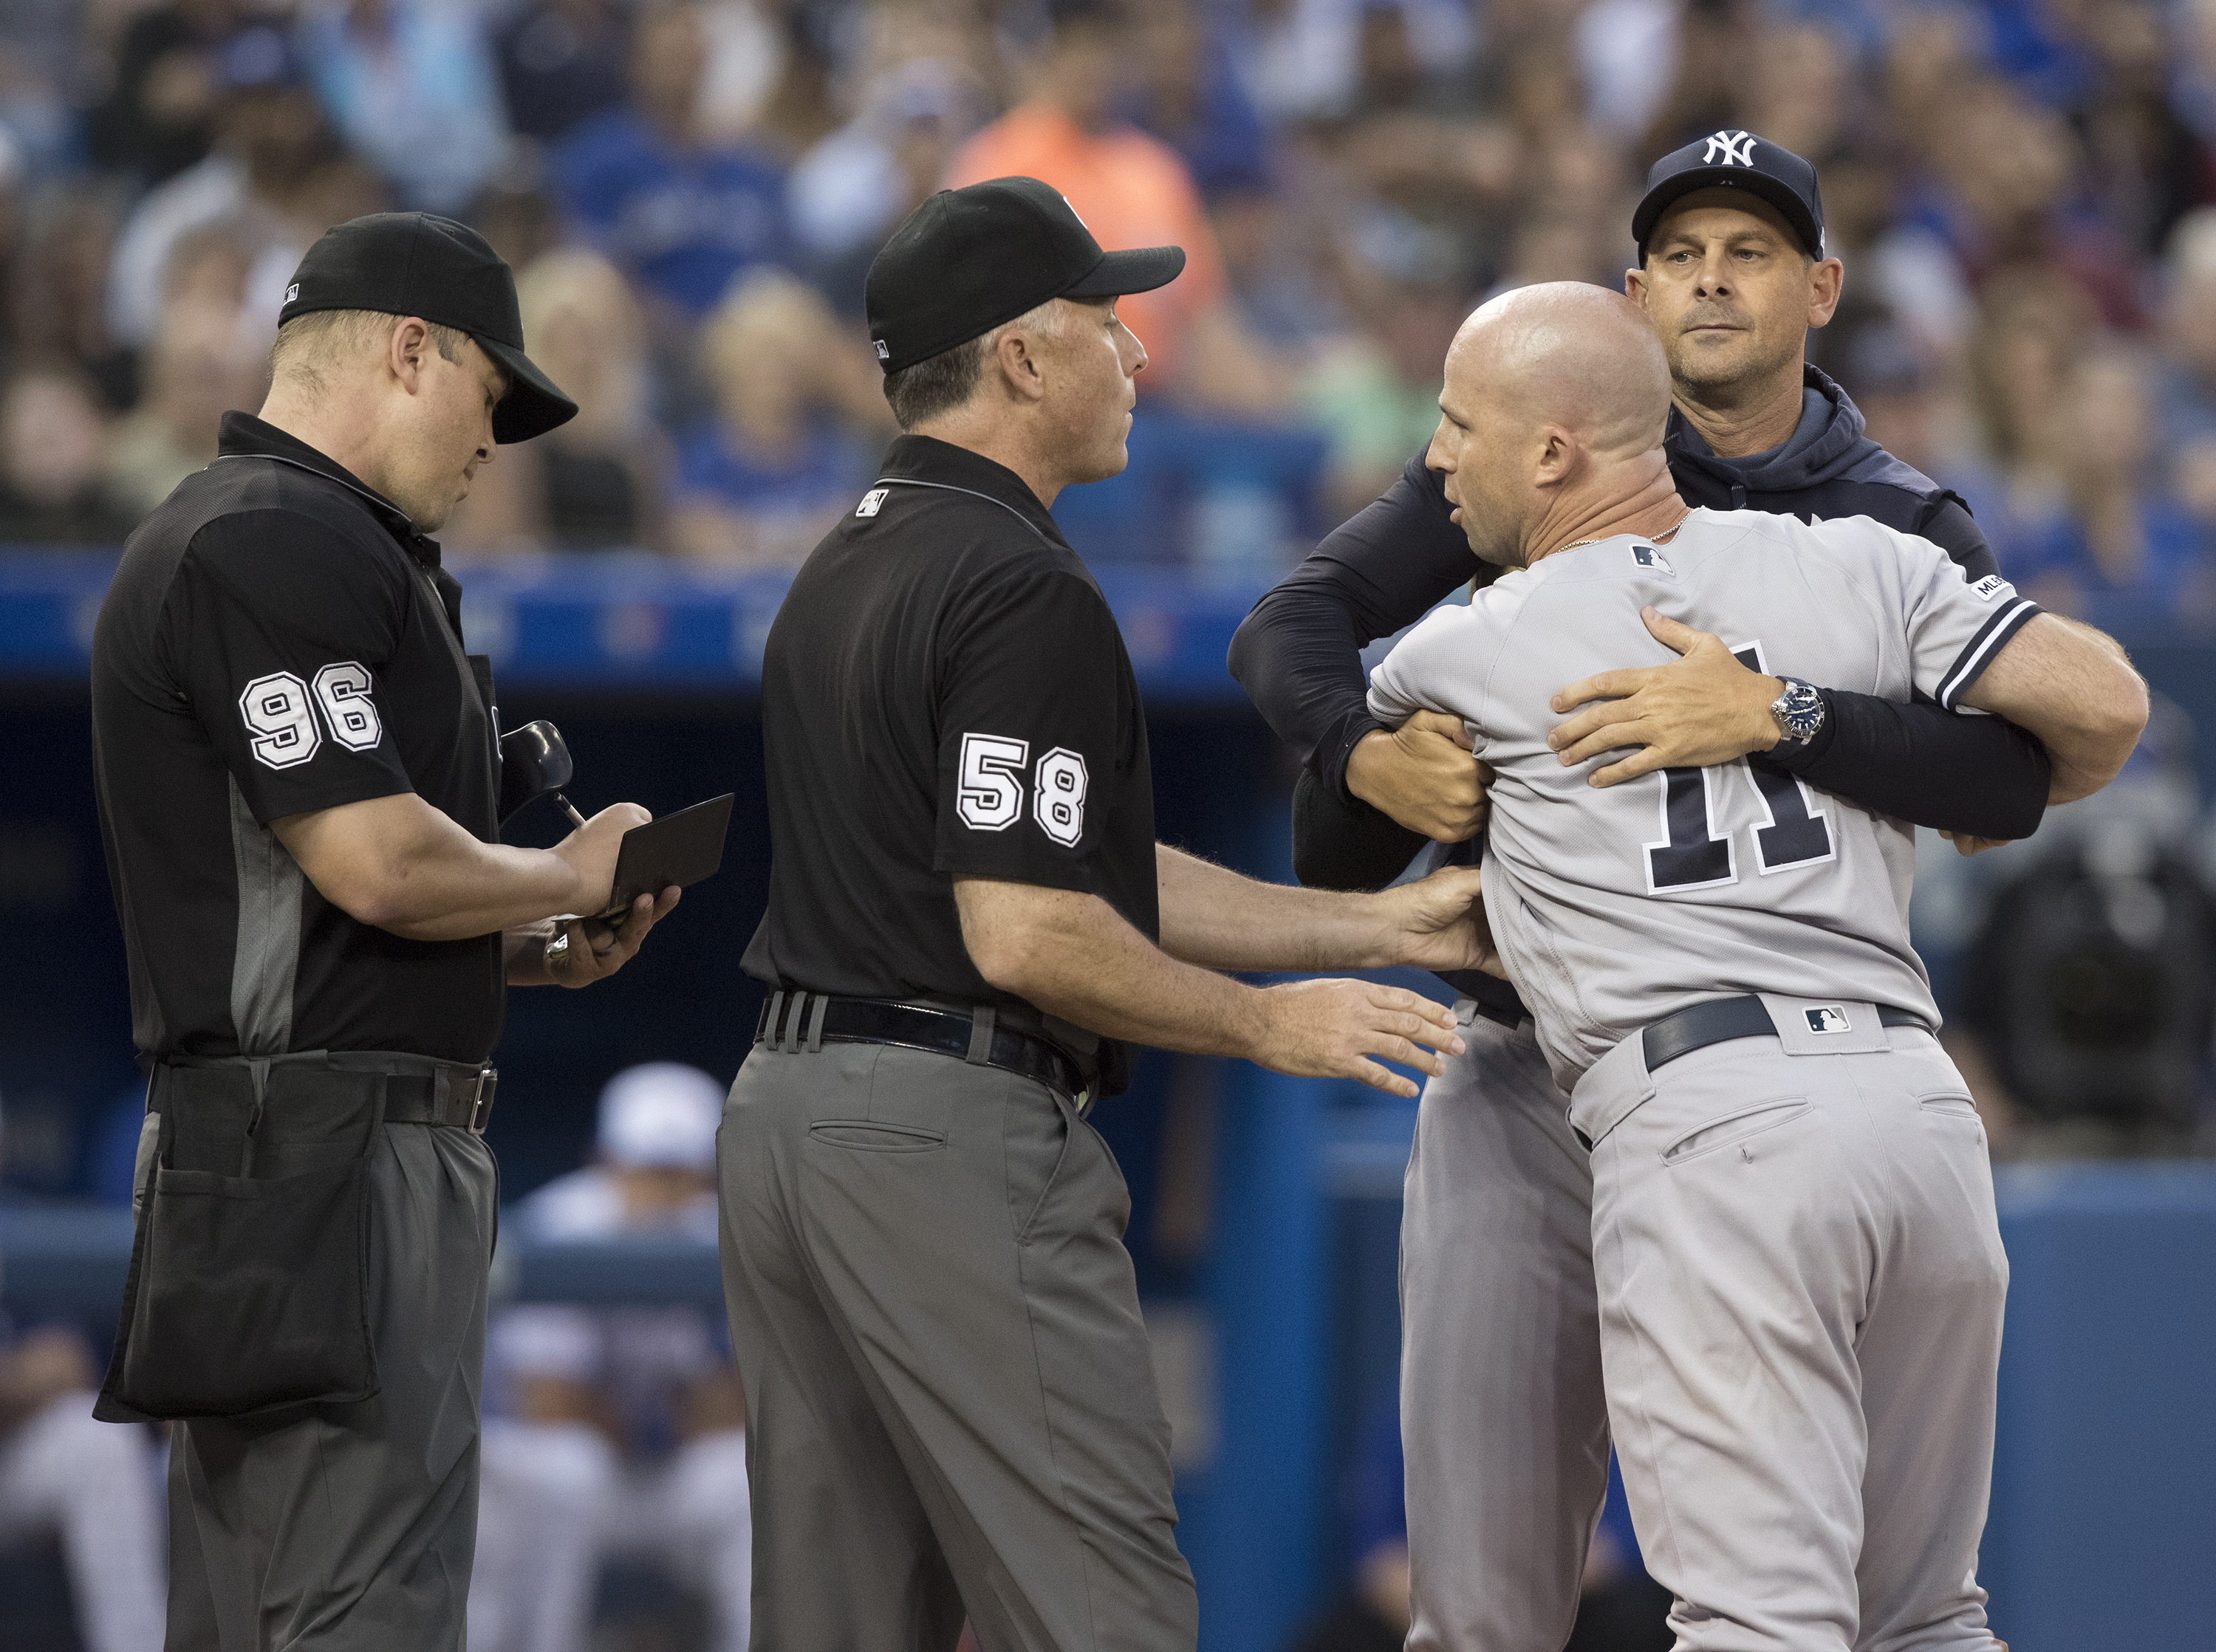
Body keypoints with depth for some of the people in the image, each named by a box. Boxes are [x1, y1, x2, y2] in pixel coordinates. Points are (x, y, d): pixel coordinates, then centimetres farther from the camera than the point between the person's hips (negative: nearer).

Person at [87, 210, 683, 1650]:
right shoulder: (281, 545, -13)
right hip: (335, 1145, -11)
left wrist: (526, 948, 15)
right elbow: (377, 861, -21)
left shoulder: (288, 539, 22)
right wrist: (572, 879, -3)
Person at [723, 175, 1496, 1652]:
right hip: (955, 1132, -10)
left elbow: (1089, 869, 18)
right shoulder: (1023, 589, -14)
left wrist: (1385, 927, 16)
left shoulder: (852, 568, 18)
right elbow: (1026, 936, -20)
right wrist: (1273, 1023, -7)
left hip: (787, 1106, 10)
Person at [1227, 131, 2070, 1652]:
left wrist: (1775, 718, -34)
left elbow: (2010, 783, -17)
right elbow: (1287, 632, 0)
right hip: (1526, 1093, 1)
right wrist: (1368, 756, -22)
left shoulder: (1910, 535, 0)